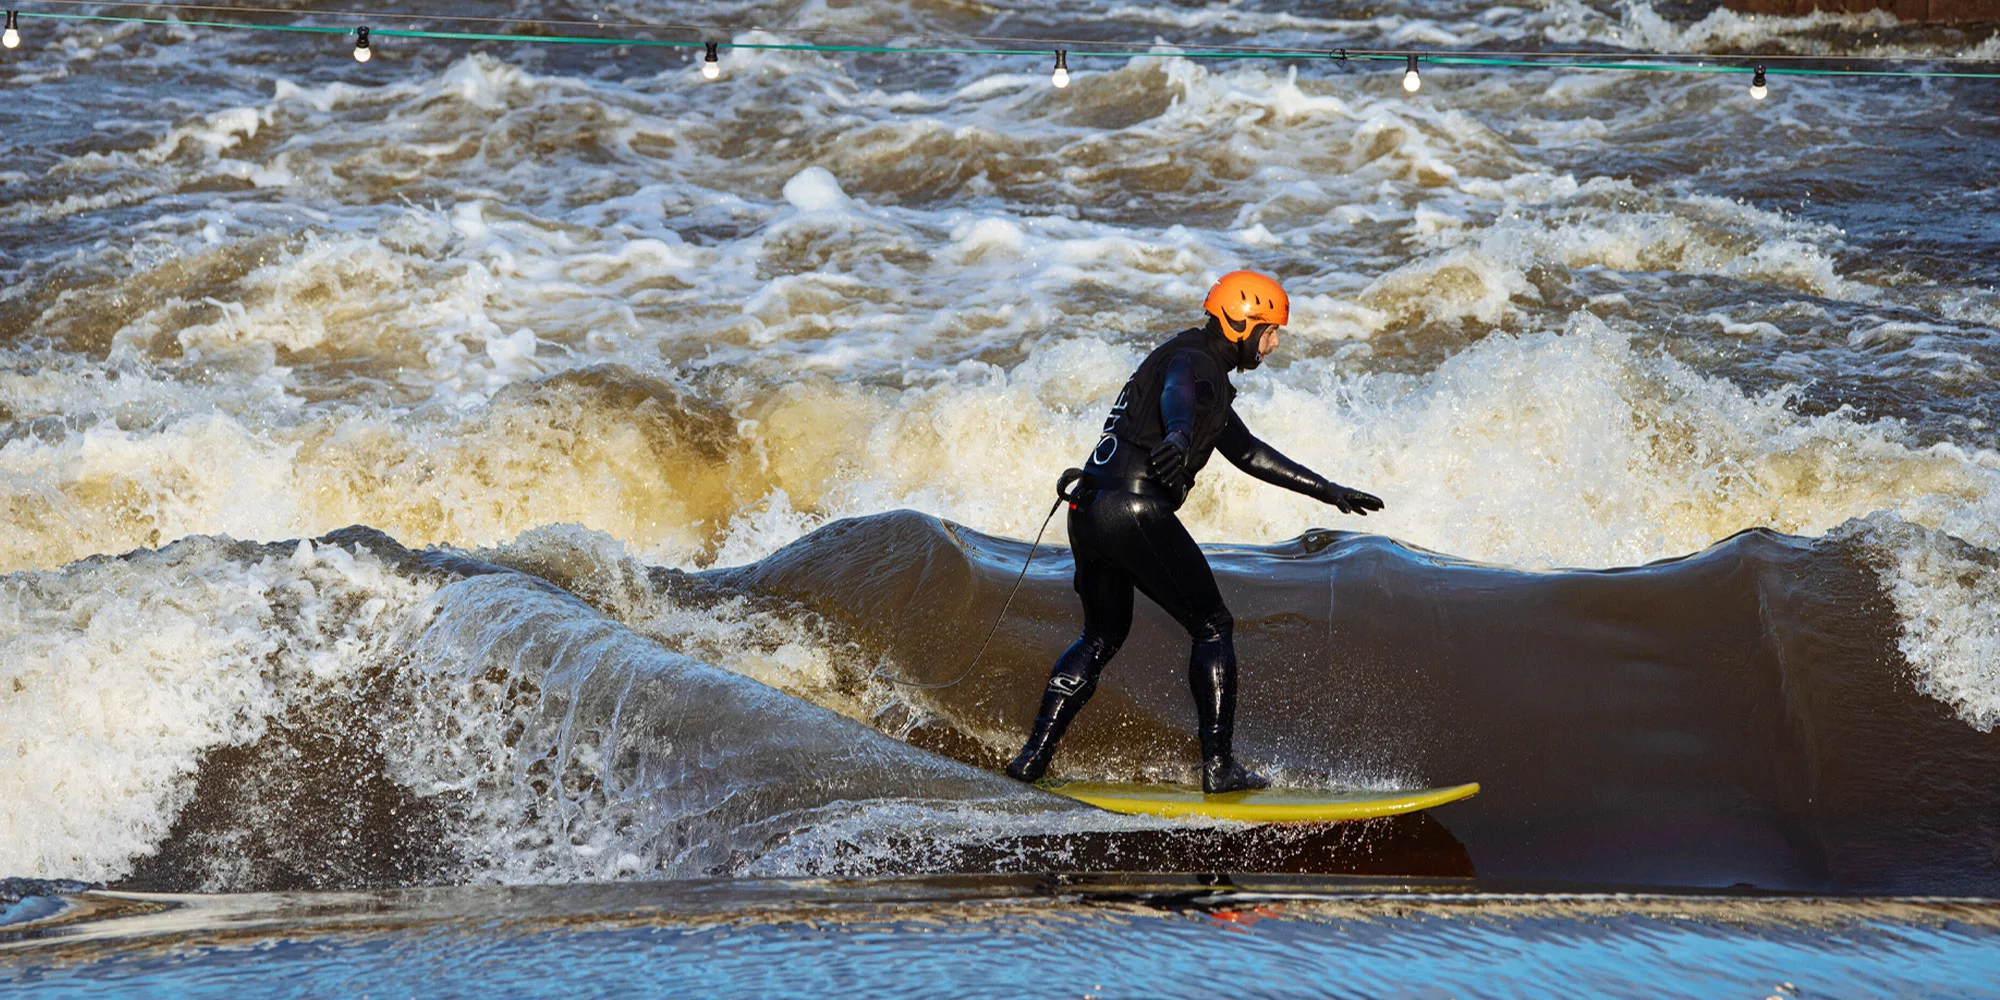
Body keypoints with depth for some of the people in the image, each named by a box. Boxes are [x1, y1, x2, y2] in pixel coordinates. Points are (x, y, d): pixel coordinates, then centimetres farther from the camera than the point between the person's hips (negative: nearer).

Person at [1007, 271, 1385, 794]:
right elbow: (1176, 395, -31)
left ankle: (1035, 755, 18)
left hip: (1088, 513, 10)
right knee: (1212, 627, 1)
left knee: (1102, 636, 23)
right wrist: (1178, 437, -55)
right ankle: (1218, 766, -1)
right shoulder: (1193, 363, -5)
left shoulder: (1209, 377, 27)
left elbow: (1249, 452, 36)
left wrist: (1328, 491, 38)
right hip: (1136, 510, -10)